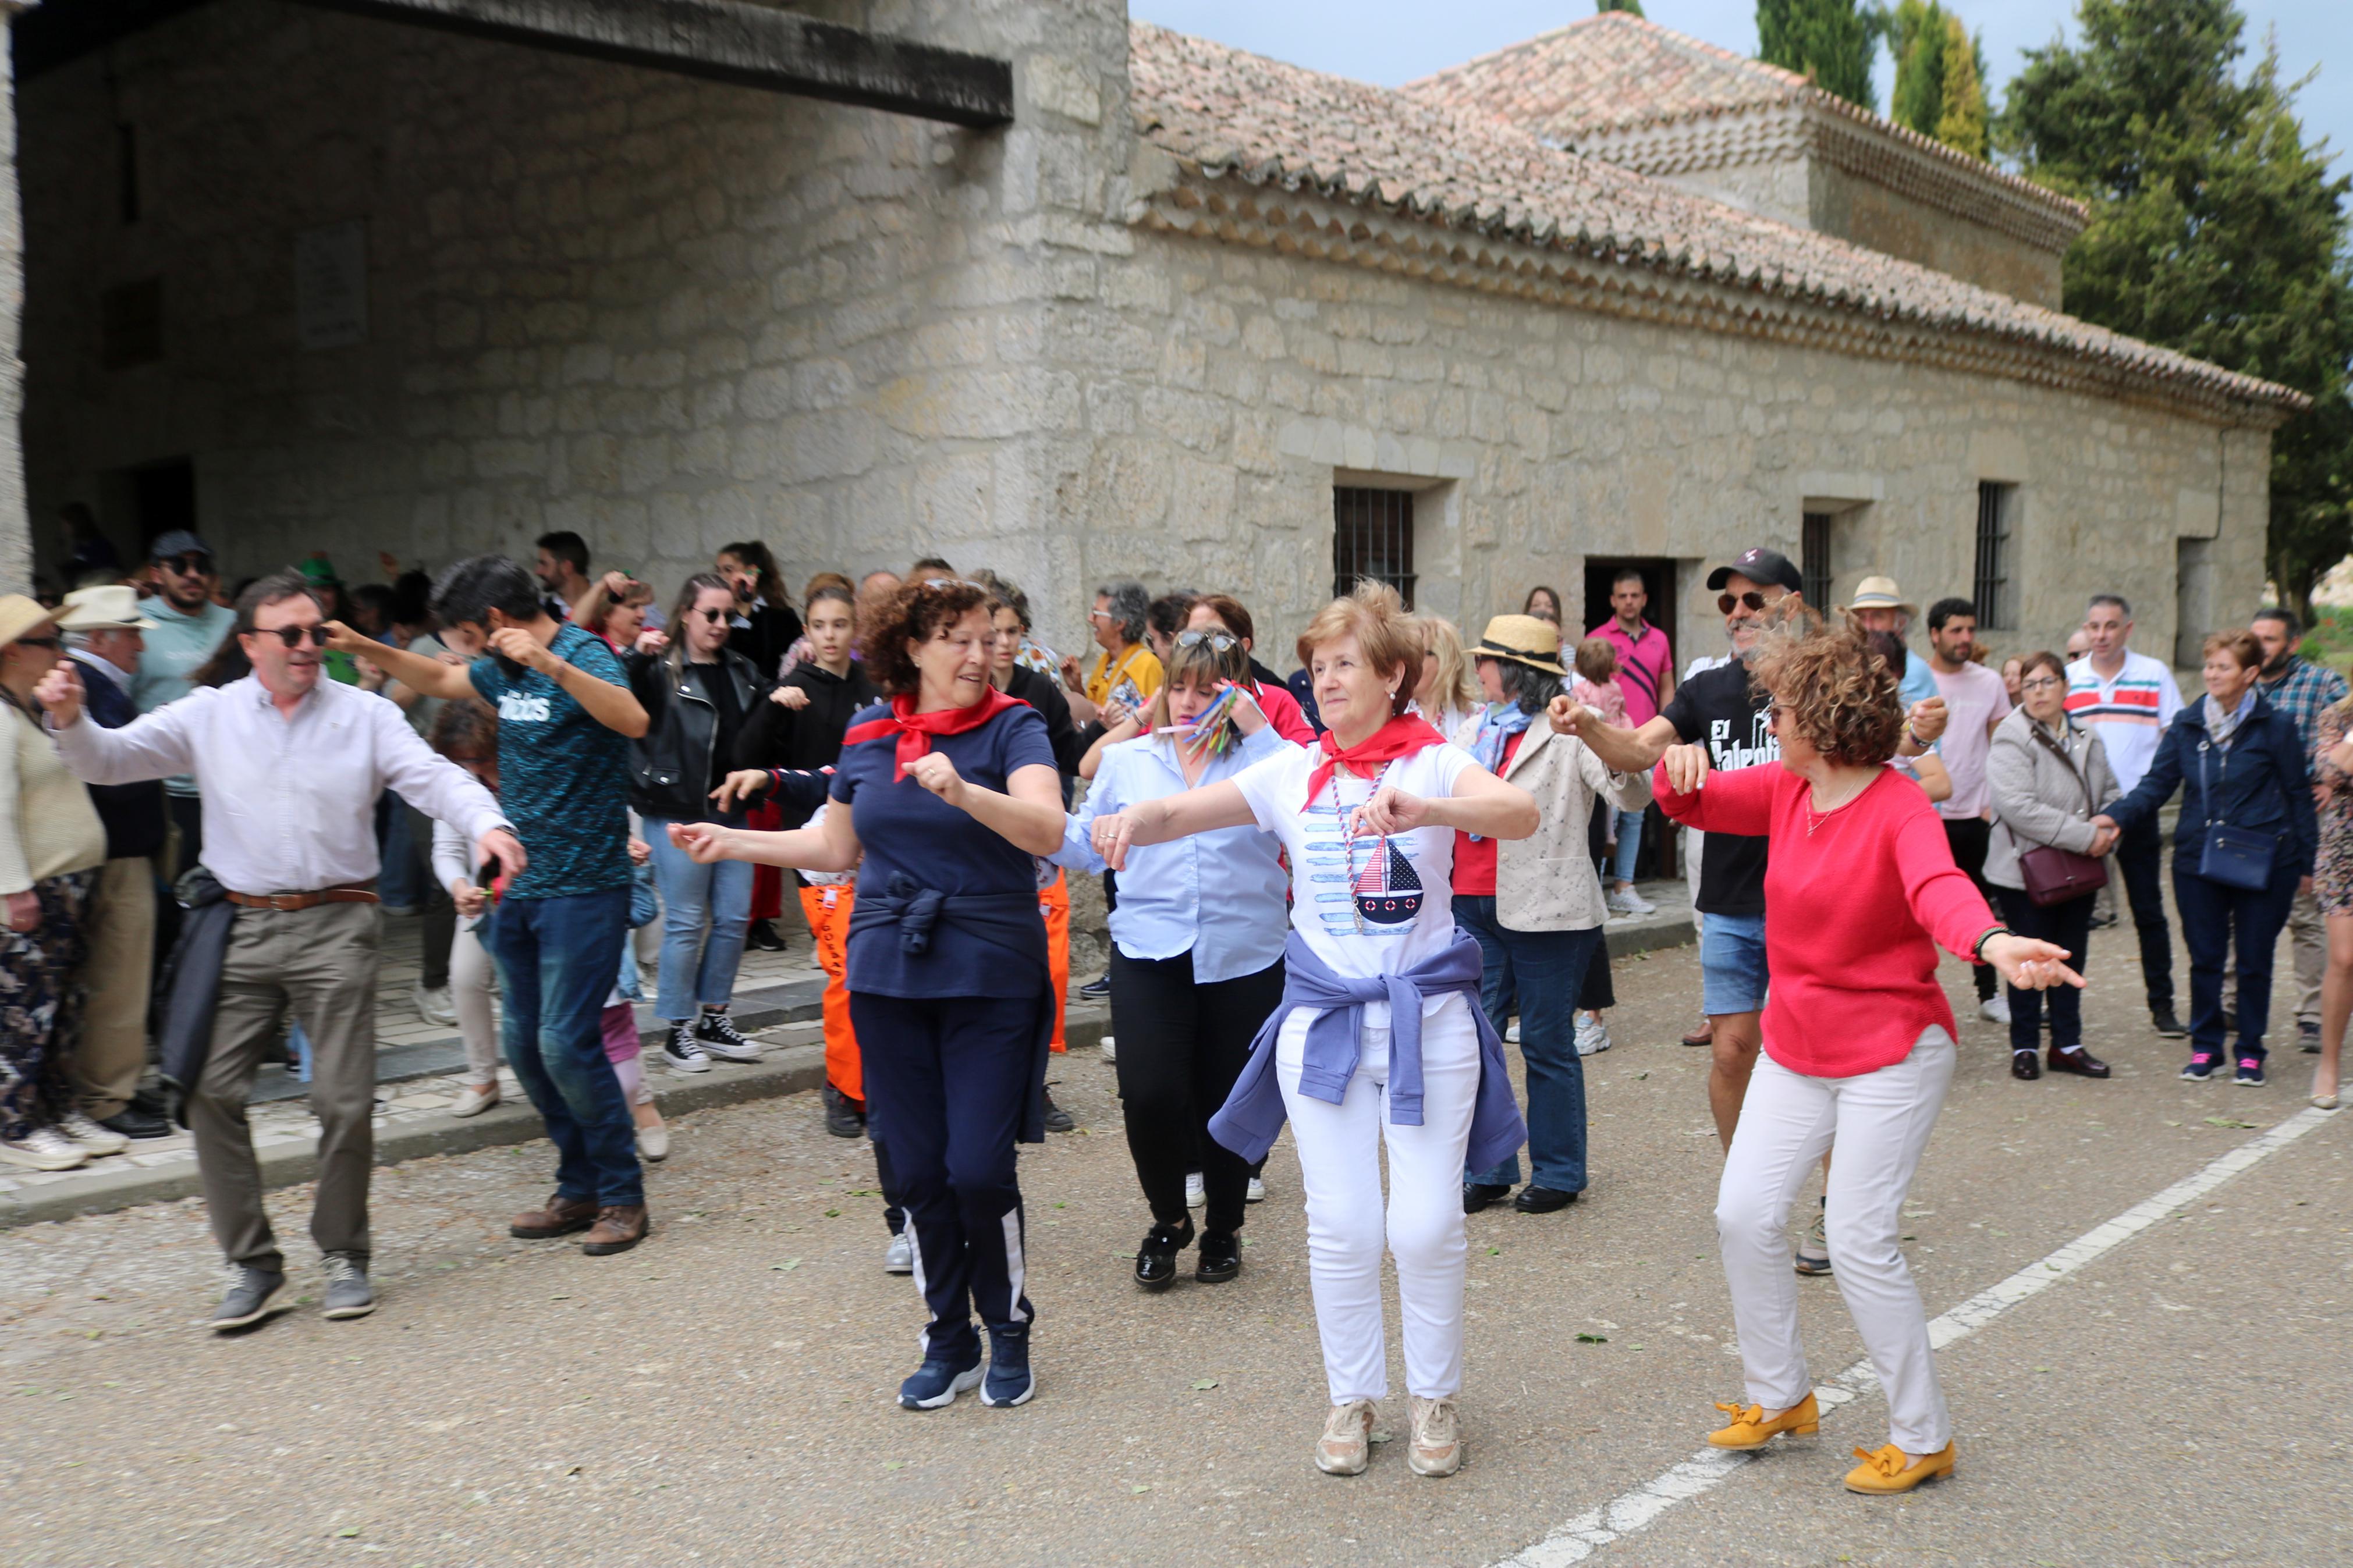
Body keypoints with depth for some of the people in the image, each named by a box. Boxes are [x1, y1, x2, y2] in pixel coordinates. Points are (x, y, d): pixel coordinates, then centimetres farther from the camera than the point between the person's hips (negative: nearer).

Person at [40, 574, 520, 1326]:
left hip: (336, 926, -2)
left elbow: (434, 778, -9)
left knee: (345, 1101, -2)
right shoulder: (209, 715, 8)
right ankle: (255, 1267, 10)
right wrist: (70, 721, -16)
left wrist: (487, 824, -29)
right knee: (211, 1093, -3)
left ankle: (344, 1257, 18)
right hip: (242, 927, 2)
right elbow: (109, 761, 6)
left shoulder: (366, 715, 3)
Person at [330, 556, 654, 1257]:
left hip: (582, 887, -9)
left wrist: (553, 666, -42)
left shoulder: (583, 657, -13)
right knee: (525, 1044, 10)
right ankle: (580, 1189, 21)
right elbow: (442, 680, 33)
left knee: (565, 1042, -12)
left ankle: (622, 1194, 2)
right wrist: (368, 648, 25)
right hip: (520, 885, 9)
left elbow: (633, 720, -33)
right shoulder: (503, 669, 12)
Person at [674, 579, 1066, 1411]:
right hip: (889, 975, 4)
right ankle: (949, 1339, 25)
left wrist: (961, 790, -36)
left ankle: (1009, 1330, 19)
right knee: (918, 1172, 7)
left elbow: (1046, 830, -22)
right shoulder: (867, 735, 7)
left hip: (990, 976, -3)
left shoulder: (1012, 726, -6)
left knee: (979, 1169, -5)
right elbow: (837, 847, 19)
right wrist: (731, 841, 14)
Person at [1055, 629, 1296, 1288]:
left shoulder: (1261, 759, 0)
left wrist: (1258, 730, -18)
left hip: (1244, 958, -1)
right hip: (1149, 953, 1)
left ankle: (1223, 1230, 34)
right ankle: (1168, 1220, 16)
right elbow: (1086, 845, 14)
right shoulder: (1126, 761, 8)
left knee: (1227, 1100, 9)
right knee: (1149, 1095, -12)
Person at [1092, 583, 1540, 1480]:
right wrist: (1134, 817, -28)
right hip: (1325, 1018, 2)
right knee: (1341, 1229, 5)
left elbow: (1520, 815, -25)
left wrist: (1421, 811, -43)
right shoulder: (1293, 773, 4)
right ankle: (1351, 1398, 24)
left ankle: (1435, 1397, 22)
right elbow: (1183, 813, -5)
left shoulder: (1434, 764, -4)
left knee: (1428, 1226, 0)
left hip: (1426, 1017, -2)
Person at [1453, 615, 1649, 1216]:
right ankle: (1488, 1169, 20)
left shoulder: (1569, 729, -6)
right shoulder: (1472, 730, 14)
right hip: (1473, 904, 6)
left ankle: (1558, 1173, 17)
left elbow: (1633, 798, -19)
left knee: (1547, 1044, 3)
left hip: (1544, 908, -6)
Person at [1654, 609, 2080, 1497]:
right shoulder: (1787, 789, 1)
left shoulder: (1899, 810, -21)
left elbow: (1938, 887, -40)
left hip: (1890, 1055, -7)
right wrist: (1681, 766, -12)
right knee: (1744, 1215, 5)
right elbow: (1694, 804, 13)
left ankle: (1922, 1439, 11)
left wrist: (1994, 944, -62)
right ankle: (1780, 1396, 25)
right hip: (1797, 1048, 7)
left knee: (1859, 1242, -8)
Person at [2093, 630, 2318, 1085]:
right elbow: (2157, 783, 1)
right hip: (2198, 857, 2)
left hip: (2262, 861, -2)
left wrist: (2307, 861, 3)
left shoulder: (2276, 727, -2)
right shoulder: (2187, 724, 4)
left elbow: (2298, 796, 3)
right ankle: (2205, 1047, 19)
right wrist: (2115, 814, -16)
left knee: (2254, 959, 6)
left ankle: (2250, 1052, 18)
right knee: (2204, 958, 7)